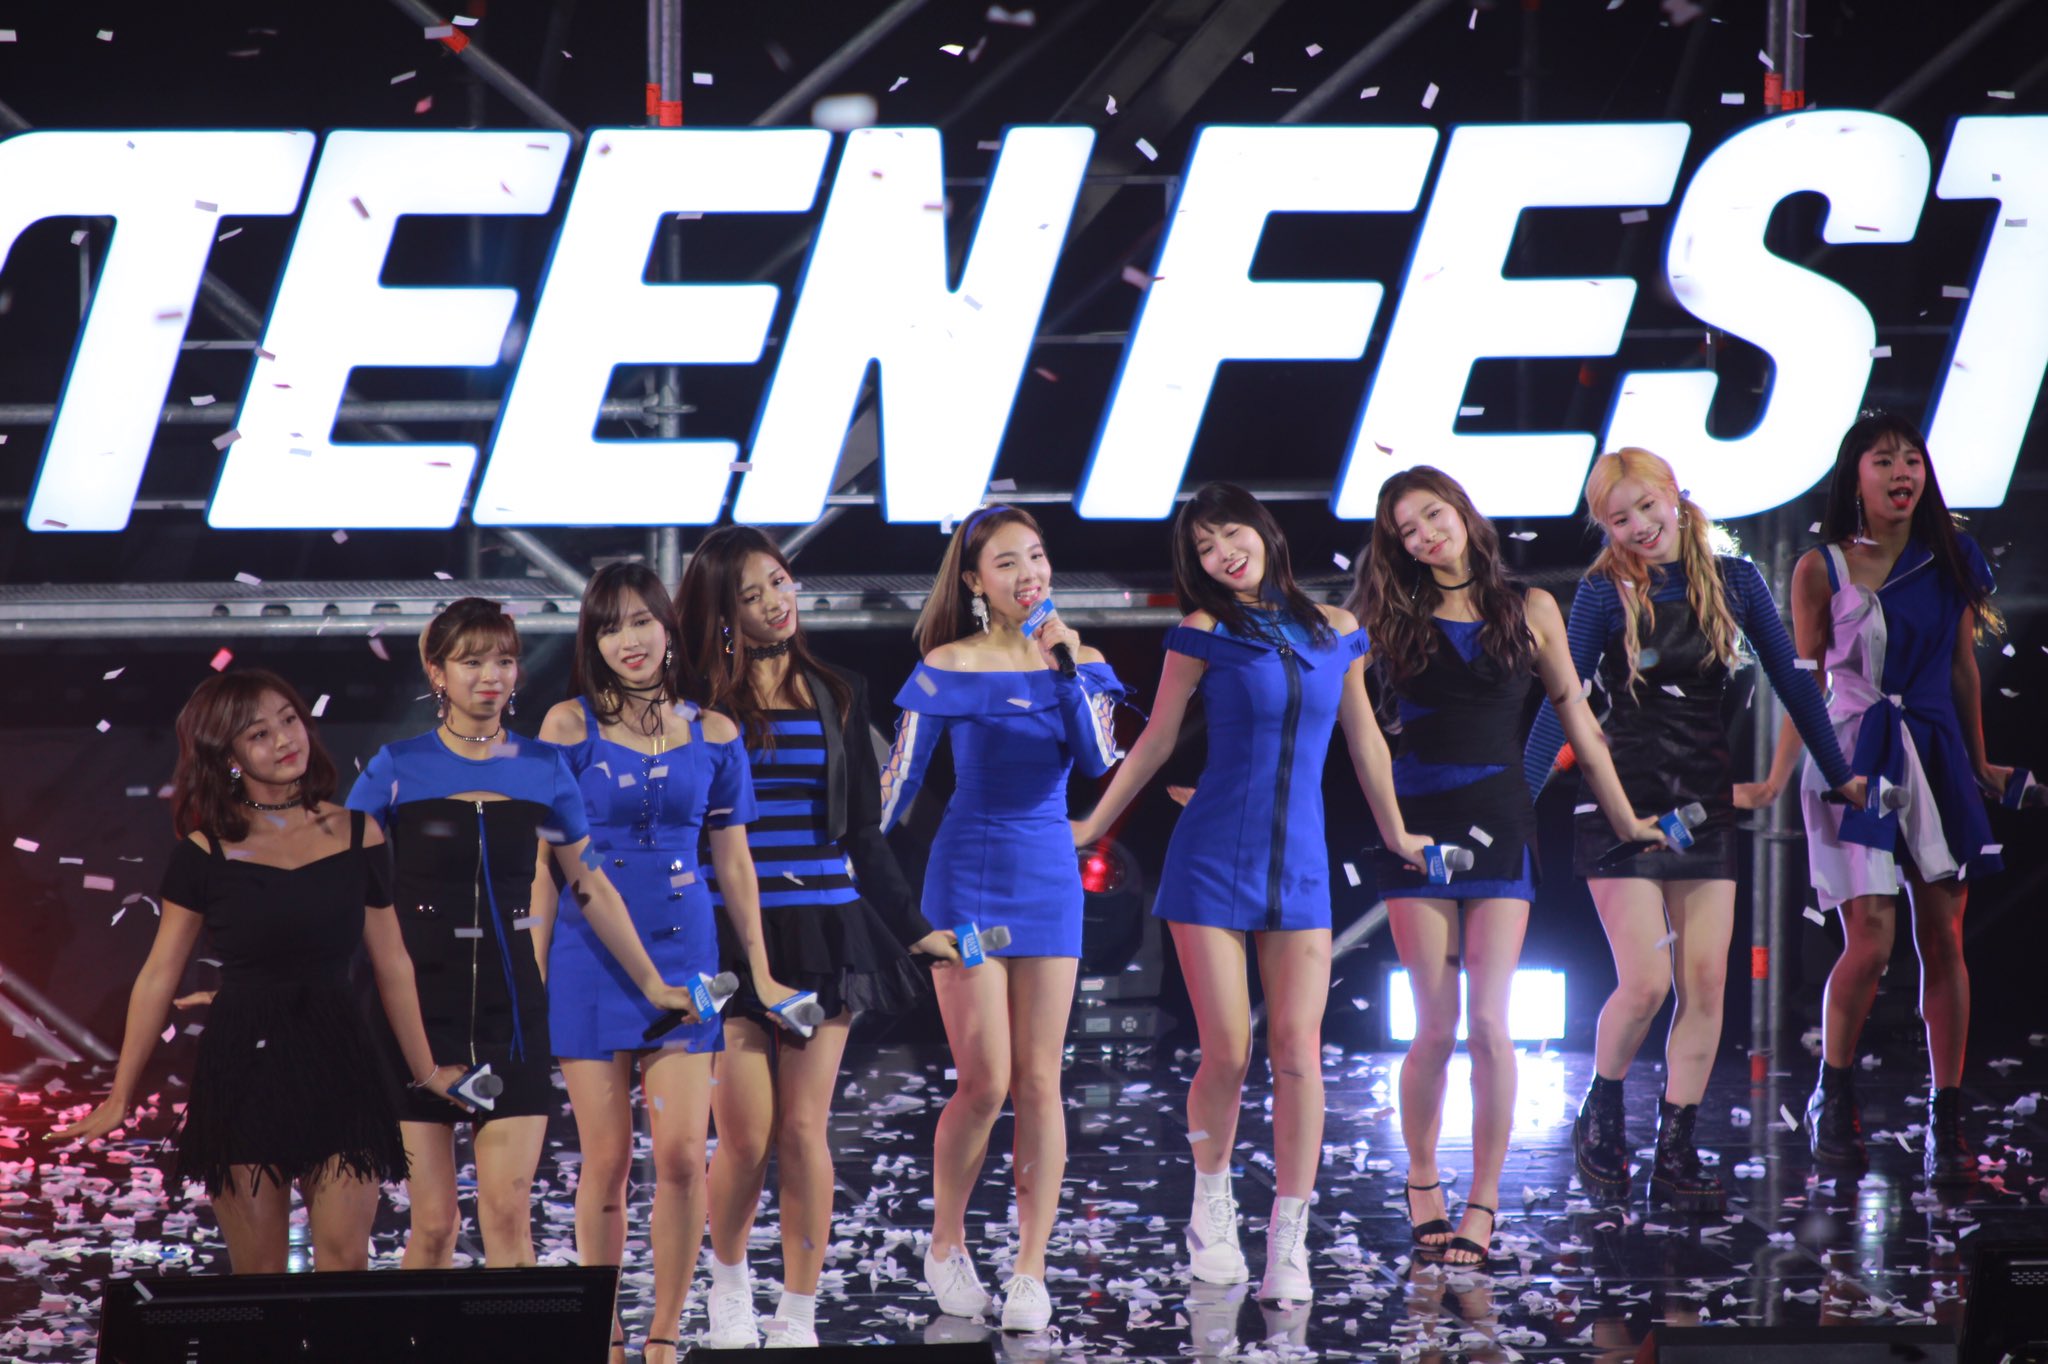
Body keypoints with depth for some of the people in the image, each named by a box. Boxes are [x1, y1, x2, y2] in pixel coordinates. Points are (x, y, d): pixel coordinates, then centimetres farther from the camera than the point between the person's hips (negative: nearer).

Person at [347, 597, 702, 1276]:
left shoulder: (542, 768, 6)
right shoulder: (399, 768, -1)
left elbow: (591, 888, 14)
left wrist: (653, 985, 15)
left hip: (510, 1001, 2)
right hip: (419, 1000, -1)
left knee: (509, 1210, -8)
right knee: (434, 1220, -2)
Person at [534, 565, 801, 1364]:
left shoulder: (711, 735, 6)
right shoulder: (571, 727, 0)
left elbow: (733, 860, 12)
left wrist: (759, 970, 12)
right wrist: (535, 974, -1)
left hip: (683, 952, 1)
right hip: (591, 955, -1)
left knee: (682, 1155, -8)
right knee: (606, 1160, 0)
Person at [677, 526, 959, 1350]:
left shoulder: (836, 697, 11)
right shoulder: (699, 703, 1)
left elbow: (863, 834, 14)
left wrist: (911, 928, 8)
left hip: (823, 932, 2)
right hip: (729, 935, -2)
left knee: (804, 1132, -1)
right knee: (746, 1135, -6)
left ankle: (798, 1319, 8)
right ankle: (728, 1277, 22)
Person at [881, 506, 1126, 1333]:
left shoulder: (1076, 660, 6)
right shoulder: (950, 667, -3)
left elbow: (1098, 760, -8)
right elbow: (899, 779, -2)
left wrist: (1070, 667, -16)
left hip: (1049, 875, 3)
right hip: (969, 872, -3)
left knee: (1040, 1084, 0)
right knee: (986, 1083, -8)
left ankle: (1031, 1274, 3)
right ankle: (946, 1247, 14)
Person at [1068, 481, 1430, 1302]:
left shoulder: (1335, 633, 7)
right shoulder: (1207, 632, -1)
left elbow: (1363, 741, 19)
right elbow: (1156, 743, 7)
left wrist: (1396, 834, 27)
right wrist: (1091, 827, 9)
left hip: (1300, 867, 2)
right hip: (1213, 859, -2)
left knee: (1298, 1054, -6)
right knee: (1227, 1053, -7)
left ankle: (1290, 1246, -3)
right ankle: (1212, 1209, 17)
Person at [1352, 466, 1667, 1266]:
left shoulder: (1529, 609, 8)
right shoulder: (1394, 620, 7)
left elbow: (1575, 720, 13)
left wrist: (1624, 817, 14)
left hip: (1499, 821, 0)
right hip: (1417, 822, 0)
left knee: (1488, 1024, -8)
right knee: (1436, 1028, -3)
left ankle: (1484, 1202, -2)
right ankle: (1422, 1181, 16)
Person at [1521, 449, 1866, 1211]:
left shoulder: (1733, 582, 4)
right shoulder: (1605, 594, -4)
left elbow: (1790, 680, 10)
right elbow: (1562, 701, -5)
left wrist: (1840, 776, 13)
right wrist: (1518, 799, -11)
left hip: (1706, 803, 3)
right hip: (1625, 798, -3)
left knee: (1705, 984, -1)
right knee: (1645, 983, -11)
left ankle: (1676, 1154, 6)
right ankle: (1601, 1122, 13)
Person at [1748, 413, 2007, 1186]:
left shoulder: (1952, 563, 8)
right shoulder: (1822, 571, -1)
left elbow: (1963, 668, 15)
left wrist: (1979, 764, 20)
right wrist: (1778, 775, -7)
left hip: (1936, 754, 3)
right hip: (1853, 759, -3)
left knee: (1943, 938, 1)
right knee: (1870, 939, -12)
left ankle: (1947, 1123, 5)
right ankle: (1832, 1099, 10)